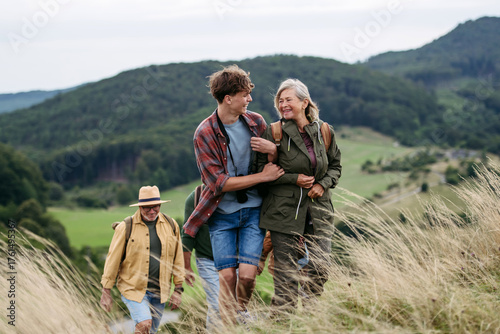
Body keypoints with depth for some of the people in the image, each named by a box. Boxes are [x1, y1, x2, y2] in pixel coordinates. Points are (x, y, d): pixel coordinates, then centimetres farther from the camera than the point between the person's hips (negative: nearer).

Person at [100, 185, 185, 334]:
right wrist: (106, 291, -1)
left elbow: (177, 258, 10)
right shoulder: (126, 227, -6)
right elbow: (113, 259, -2)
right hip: (133, 288, -4)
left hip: (159, 292, 4)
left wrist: (178, 289, 8)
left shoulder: (171, 226, 4)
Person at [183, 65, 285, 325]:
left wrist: (272, 149, -12)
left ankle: (242, 314, 21)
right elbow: (218, 182, -14)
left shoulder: (255, 122, 1)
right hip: (222, 213, -2)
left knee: (247, 274, -8)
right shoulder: (204, 134, -11)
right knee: (227, 276, -6)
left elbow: (276, 166, 13)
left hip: (253, 209, 2)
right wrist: (262, 176, -15)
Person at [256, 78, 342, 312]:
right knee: (286, 271, -2)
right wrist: (294, 179, -12)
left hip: (318, 211, 3)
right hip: (284, 211, -3)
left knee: (320, 267, 0)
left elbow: (335, 165, 16)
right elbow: (261, 170, -2)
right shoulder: (274, 133, -5)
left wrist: (323, 184, -3)